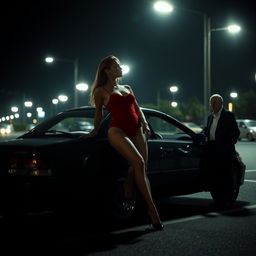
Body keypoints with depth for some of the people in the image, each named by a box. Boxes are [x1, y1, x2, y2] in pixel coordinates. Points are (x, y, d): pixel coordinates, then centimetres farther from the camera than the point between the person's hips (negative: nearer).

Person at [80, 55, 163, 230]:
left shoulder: (127, 88, 24)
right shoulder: (101, 91, 8)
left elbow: (137, 109, 23)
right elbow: (99, 114, 17)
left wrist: (144, 123, 7)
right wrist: (95, 131, 21)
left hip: (136, 130, 7)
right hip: (118, 130, -7)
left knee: (141, 168, -8)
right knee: (138, 162, -25)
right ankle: (152, 209, -28)